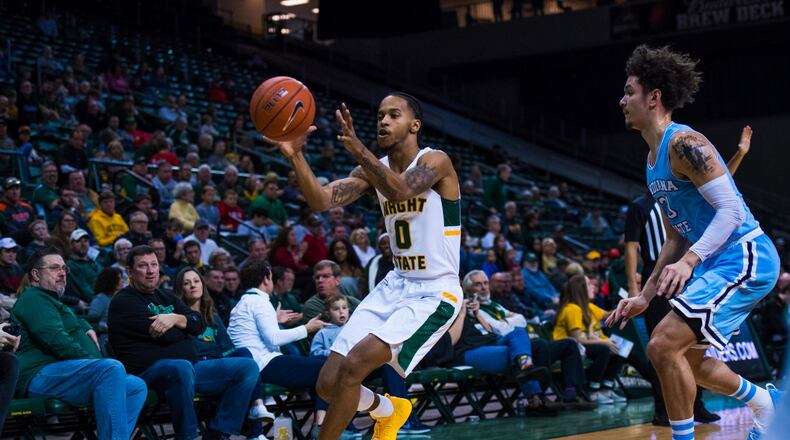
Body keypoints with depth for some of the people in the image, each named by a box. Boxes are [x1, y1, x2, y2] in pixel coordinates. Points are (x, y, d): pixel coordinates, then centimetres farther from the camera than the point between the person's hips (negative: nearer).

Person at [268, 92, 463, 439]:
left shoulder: (435, 162, -12)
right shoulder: (373, 169, 6)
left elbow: (400, 191, -34)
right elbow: (321, 201, -10)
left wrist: (357, 148, -46)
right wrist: (295, 156, -27)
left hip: (435, 294, -7)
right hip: (396, 286, 7)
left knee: (353, 364, -23)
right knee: (328, 384, 0)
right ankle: (387, 411, 32)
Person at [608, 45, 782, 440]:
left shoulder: (684, 143, -16)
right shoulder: (654, 160, 14)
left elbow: (731, 209, -23)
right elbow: (676, 238, 19)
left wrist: (688, 262, -33)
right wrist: (645, 296, 15)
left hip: (744, 257, -10)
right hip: (717, 261, 10)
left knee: (663, 346, -19)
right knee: (687, 358, 21)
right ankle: (765, 401, 41)